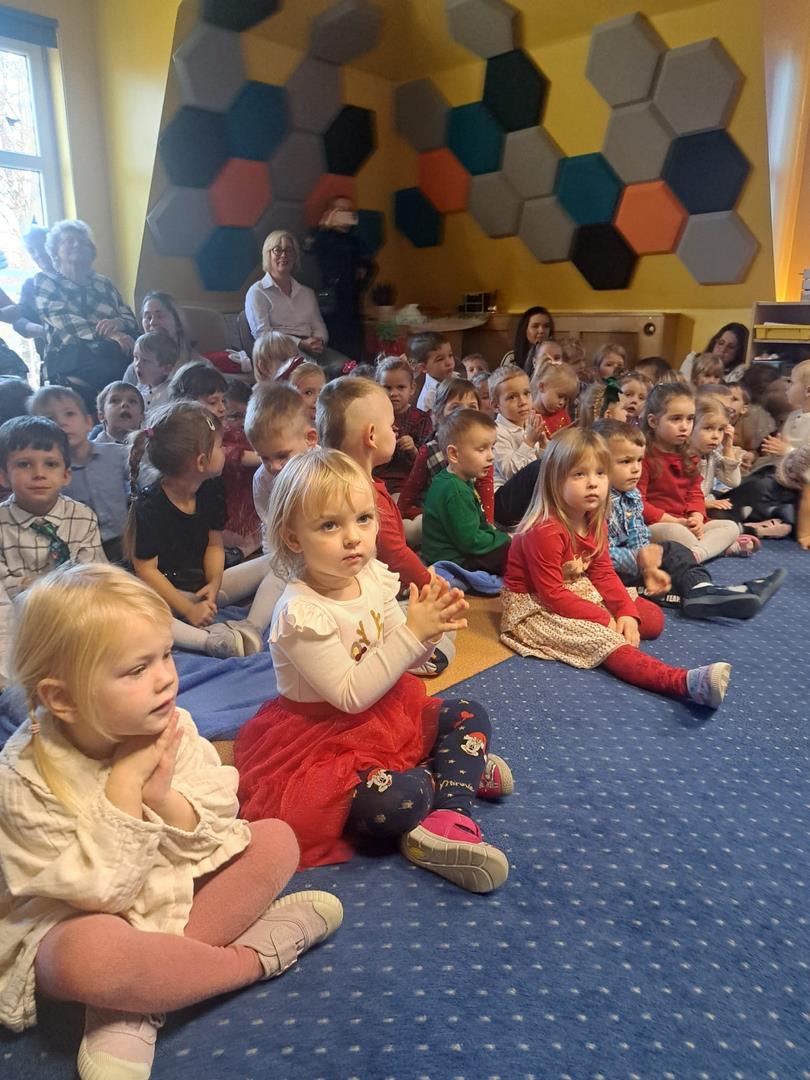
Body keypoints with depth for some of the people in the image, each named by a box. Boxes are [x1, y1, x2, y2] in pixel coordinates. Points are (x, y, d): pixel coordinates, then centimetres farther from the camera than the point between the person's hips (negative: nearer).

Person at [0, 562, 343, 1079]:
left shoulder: (173, 730, -11)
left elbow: (215, 841, -8)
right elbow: (98, 890, -23)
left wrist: (165, 798, -26)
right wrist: (124, 788, -30)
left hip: (175, 893, 5)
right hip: (74, 927, -5)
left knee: (277, 839, -11)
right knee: (88, 954, -40)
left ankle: (133, 1012, -17)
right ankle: (258, 954, -14)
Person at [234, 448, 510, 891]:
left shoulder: (374, 576, -6)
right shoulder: (300, 613, -27)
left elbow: (401, 655, 5)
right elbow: (351, 694, -28)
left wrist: (431, 627, -18)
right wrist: (412, 633, -30)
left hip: (385, 712, 8)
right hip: (324, 736, -8)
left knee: (469, 715, 3)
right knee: (399, 797, -30)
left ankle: (448, 819, -7)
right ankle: (455, 770, 1)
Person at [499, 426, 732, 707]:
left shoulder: (595, 522, 0)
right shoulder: (545, 531, -27)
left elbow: (603, 574, 4)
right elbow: (552, 595, -25)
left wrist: (627, 612, -12)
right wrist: (603, 619, -22)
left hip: (579, 595, 10)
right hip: (535, 608, -10)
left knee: (654, 617, 6)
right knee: (601, 640, -32)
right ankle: (685, 682, -46)